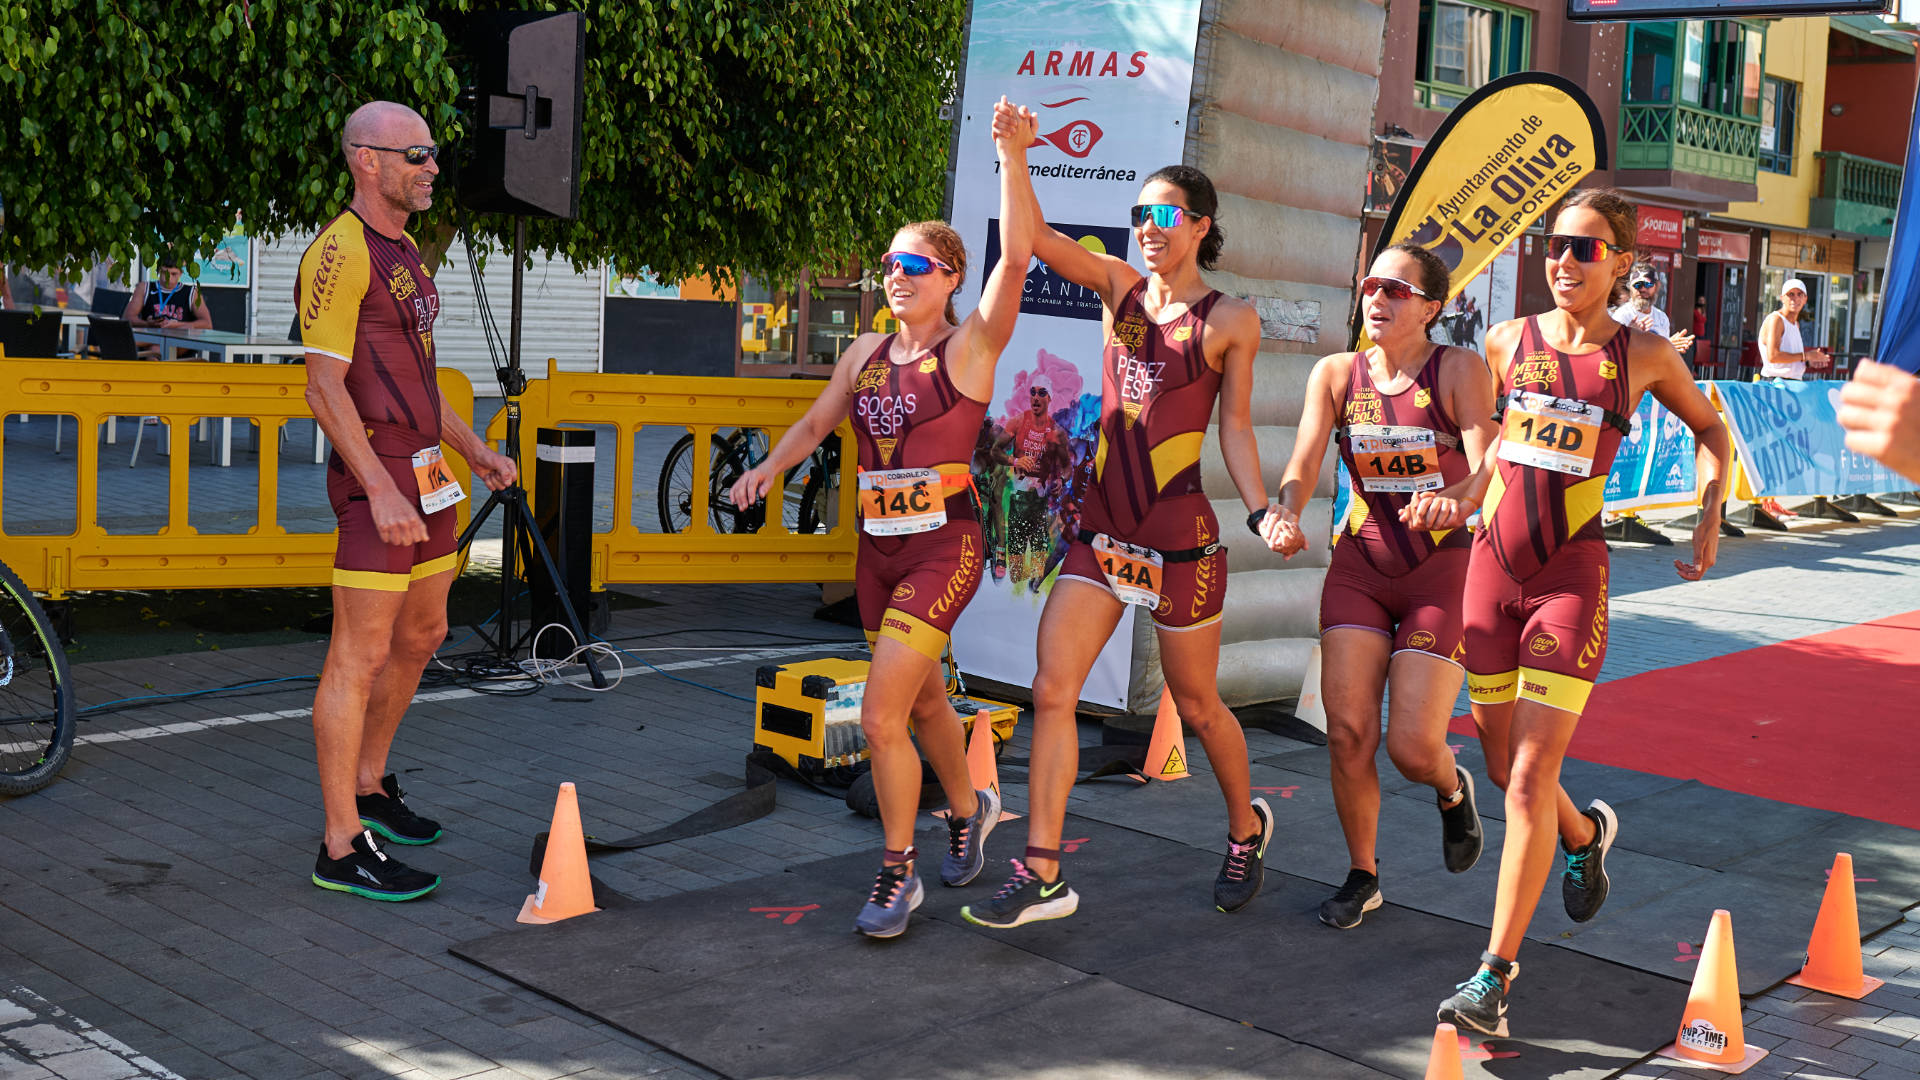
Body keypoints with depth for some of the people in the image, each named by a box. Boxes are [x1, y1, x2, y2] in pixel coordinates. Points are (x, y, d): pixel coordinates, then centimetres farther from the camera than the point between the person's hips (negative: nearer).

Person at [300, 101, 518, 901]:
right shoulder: (341, 253, -13)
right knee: (359, 656, -6)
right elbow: (324, 388, -18)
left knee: (421, 636, 19)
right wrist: (382, 490, -24)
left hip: (426, 472, 10)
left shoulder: (404, 252, 17)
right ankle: (343, 848, -1)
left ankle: (368, 787, 35)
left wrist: (473, 450, 23)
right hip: (377, 476, -10)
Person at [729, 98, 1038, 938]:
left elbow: (1017, 258, -20)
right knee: (922, 699, 21)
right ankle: (967, 808, 47)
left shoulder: (970, 347, -7)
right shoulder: (866, 352, 10)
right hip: (878, 547, 7)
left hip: (944, 546, -7)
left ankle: (898, 872, 4)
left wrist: (1012, 160, -27)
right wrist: (771, 467, 4)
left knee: (880, 717, -14)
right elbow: (818, 421, 21)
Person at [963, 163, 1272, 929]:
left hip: (1180, 535, -4)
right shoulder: (1119, 286, 8)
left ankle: (1247, 828, 37)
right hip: (1101, 528, 4)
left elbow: (1235, 428, 0)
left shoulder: (1229, 320, -2)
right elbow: (1030, 236, -1)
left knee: (1196, 705, 11)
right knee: (1051, 690, -5)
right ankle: (1042, 873, -1)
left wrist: (1260, 510, -13)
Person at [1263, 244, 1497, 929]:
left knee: (1412, 749, -10)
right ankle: (1362, 875, 15)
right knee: (1347, 733, -7)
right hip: (1358, 564, 3)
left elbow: (1487, 466, -21)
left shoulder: (1460, 370, -8)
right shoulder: (1336, 374, 1)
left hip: (1440, 571, -3)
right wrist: (1284, 514, -32)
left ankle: (1453, 790, 29)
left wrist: (1457, 498, -44)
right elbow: (1303, 466, -10)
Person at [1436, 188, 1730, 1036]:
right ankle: (1586, 834, 48)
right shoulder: (1509, 340, 6)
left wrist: (1710, 516, 9)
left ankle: (1495, 976, -5)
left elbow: (1709, 429, 18)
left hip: (1572, 574, -3)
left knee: (1530, 777, -11)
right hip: (1492, 561, 4)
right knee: (1503, 766, 14)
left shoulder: (1643, 354, 1)